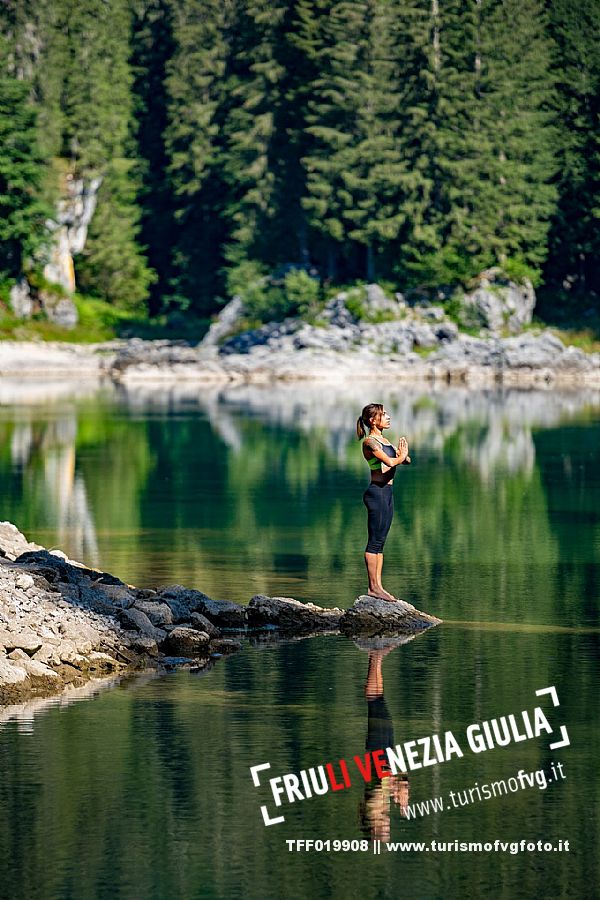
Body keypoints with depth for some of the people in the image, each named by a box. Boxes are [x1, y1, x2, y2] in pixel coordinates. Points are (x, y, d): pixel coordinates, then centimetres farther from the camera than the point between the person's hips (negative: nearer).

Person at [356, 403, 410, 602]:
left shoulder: (383, 440, 17)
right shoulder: (369, 441, -10)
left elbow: (406, 459, 17)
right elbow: (389, 462, -23)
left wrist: (404, 456, -5)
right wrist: (400, 457, -3)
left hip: (387, 492, 9)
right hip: (377, 492, -9)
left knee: (380, 541, 10)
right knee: (375, 541, -7)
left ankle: (378, 585, 12)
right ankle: (373, 587, -6)